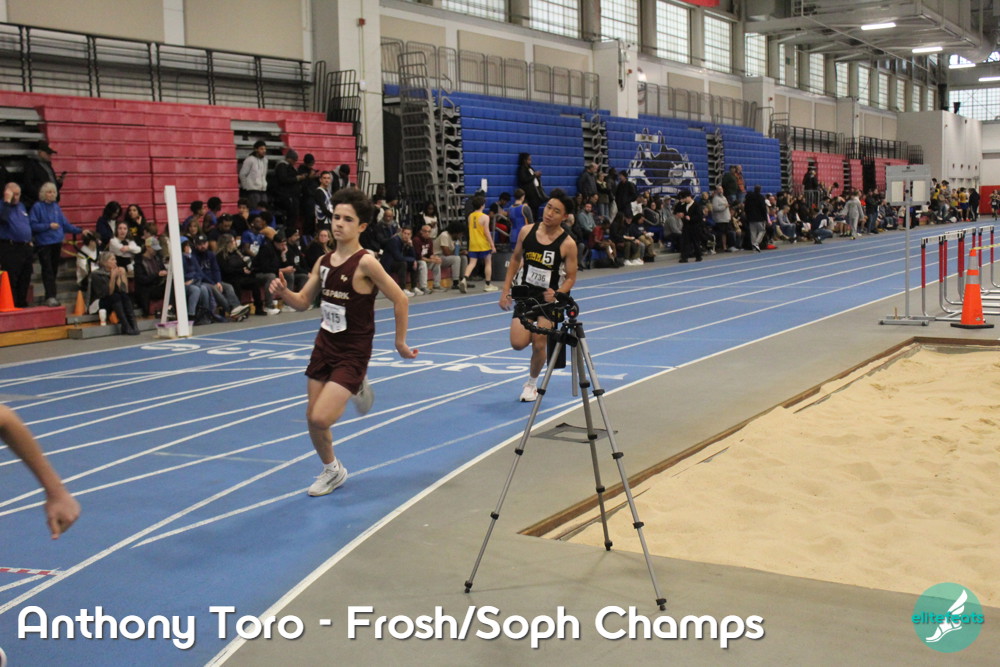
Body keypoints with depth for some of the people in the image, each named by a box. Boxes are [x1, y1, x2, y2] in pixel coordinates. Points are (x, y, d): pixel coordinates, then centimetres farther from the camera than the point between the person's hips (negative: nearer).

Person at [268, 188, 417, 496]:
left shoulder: (365, 262, -18)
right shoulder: (324, 261, 3)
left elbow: (400, 300, -14)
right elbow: (303, 302, 11)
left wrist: (400, 343, -7)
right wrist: (283, 292, -10)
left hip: (353, 352, -6)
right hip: (325, 344, 7)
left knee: (321, 418, -16)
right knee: (312, 418, 12)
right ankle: (332, 470, 36)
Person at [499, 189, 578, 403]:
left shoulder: (567, 244, -14)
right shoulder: (527, 231, -5)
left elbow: (571, 276, -6)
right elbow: (515, 260, 7)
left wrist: (557, 295, -24)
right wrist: (505, 291, 5)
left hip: (548, 297, -2)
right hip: (524, 292, 2)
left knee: (539, 344, 0)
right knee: (518, 343, -10)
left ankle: (532, 383, 26)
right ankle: (535, 332, 27)